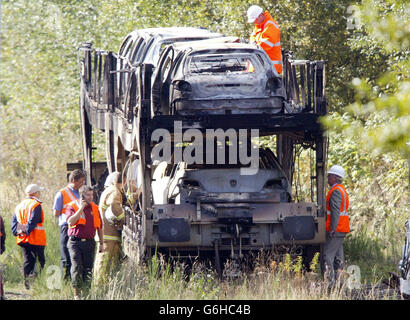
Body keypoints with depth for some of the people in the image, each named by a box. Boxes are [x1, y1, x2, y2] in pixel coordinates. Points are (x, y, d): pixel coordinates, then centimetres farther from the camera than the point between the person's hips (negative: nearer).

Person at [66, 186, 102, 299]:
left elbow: (99, 228, 18)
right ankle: (77, 293, -5)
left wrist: (101, 243, 16)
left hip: (89, 242, 3)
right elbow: (70, 222, -17)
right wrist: (81, 208, -16)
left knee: (88, 269, 1)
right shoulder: (72, 206, 0)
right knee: (77, 268, -10)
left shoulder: (94, 208, 12)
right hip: (75, 242, -3)